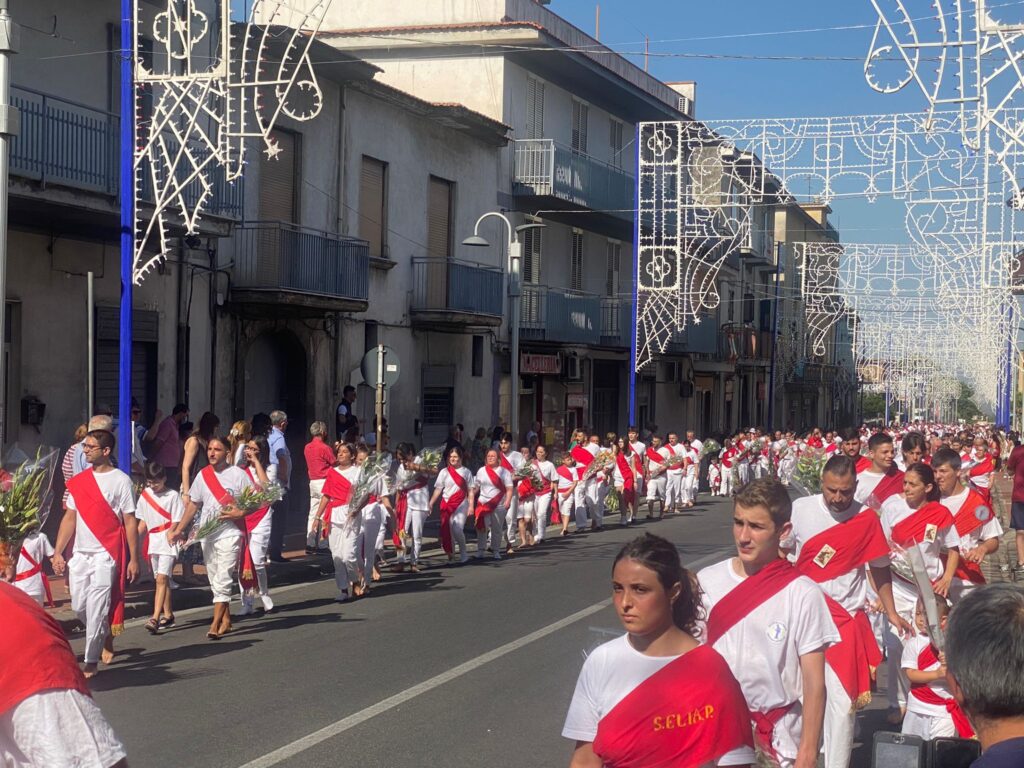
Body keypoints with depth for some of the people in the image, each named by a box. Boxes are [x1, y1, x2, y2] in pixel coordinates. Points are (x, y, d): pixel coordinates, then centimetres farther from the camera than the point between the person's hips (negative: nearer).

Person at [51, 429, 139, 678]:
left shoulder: (120, 480, -4)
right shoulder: (78, 482, 10)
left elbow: (130, 522, -5)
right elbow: (70, 518, 13)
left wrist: (133, 559, -9)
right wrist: (57, 553, 6)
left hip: (106, 554, -5)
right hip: (80, 554, 6)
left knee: (96, 608, -8)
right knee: (79, 606, 9)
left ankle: (90, 662, 0)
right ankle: (106, 636, 35)